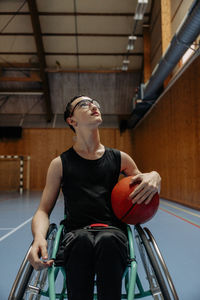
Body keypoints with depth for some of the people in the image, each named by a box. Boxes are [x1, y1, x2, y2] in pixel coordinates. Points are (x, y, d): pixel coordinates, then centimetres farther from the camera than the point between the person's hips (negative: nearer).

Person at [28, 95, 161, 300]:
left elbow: (143, 192, 24)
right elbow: (43, 210, 9)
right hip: (76, 235, 0)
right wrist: (39, 237, -15)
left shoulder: (119, 158, 14)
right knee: (82, 240, -35)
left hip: (113, 231, 1)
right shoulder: (60, 164, 11)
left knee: (108, 240, -35)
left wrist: (154, 177, -2)